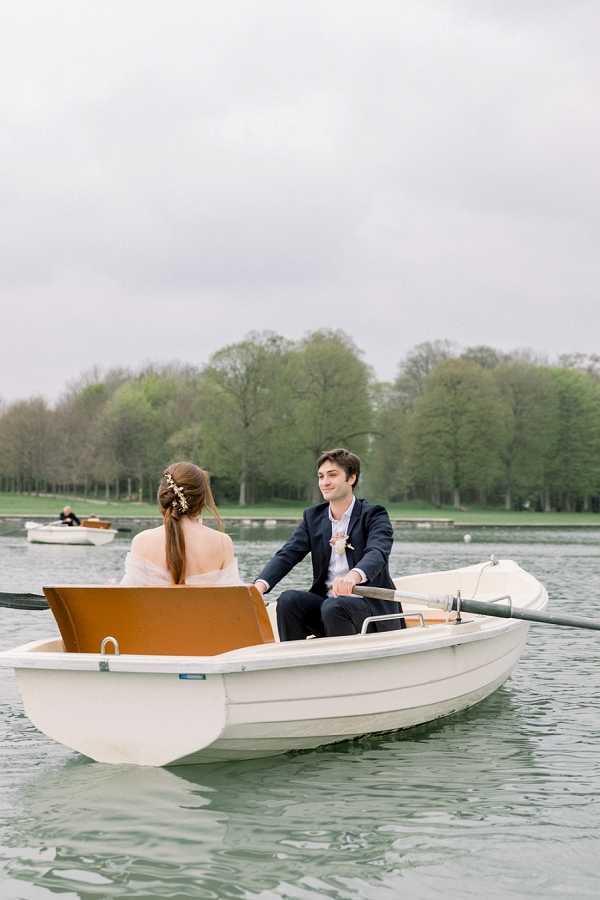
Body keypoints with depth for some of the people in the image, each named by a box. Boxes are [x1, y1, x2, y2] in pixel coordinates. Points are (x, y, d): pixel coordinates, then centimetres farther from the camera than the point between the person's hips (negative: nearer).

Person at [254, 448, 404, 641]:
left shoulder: (374, 515, -3)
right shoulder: (313, 516, 13)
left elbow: (377, 553, -23)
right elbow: (287, 555, 1)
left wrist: (354, 576, -47)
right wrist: (261, 584, -21)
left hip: (370, 604, -5)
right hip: (327, 600, 5)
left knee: (333, 607, -34)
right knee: (288, 600, -22)